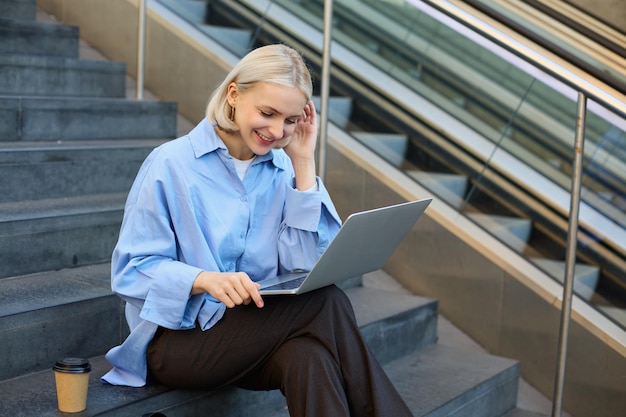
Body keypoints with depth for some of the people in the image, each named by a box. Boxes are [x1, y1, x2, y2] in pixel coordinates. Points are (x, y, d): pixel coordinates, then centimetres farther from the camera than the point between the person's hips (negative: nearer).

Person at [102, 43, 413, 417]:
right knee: (326, 305, -27)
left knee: (307, 353, -35)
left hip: (258, 335, 4)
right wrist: (205, 280, -29)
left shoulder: (283, 170, 6)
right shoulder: (171, 164, -6)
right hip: (178, 336, -3)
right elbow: (130, 271, -9)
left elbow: (308, 271, -4)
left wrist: (304, 164, -6)